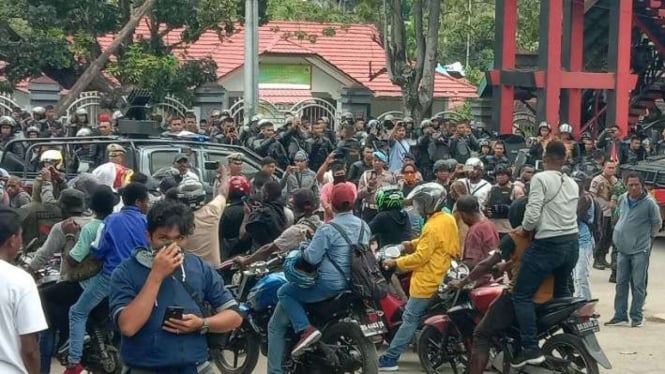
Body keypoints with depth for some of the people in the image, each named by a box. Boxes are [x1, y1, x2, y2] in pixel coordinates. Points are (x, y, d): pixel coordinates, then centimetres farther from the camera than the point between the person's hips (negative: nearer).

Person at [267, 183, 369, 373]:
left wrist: (304, 246, 1)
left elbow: (311, 258, -19)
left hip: (330, 284, -8)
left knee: (284, 292, 3)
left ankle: (306, 329, -15)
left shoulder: (328, 229, -17)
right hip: (355, 284, 8)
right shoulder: (364, 226, 6)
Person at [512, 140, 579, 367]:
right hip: (572, 243, 8)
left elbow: (533, 213, -18)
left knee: (522, 295, -3)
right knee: (562, 292, 25)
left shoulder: (541, 179, -11)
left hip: (548, 244, -8)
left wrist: (525, 230, 0)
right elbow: (570, 214, 12)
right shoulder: (572, 184, 11)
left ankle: (531, 348, -11)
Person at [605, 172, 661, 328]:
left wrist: (648, 236, 10)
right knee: (621, 283, 8)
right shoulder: (622, 199, 3)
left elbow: (657, 223, -2)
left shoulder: (649, 202, -13)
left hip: (640, 250, -5)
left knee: (638, 285, 0)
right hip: (622, 249, 5)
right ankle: (620, 315, 15)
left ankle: (636, 317, 9)